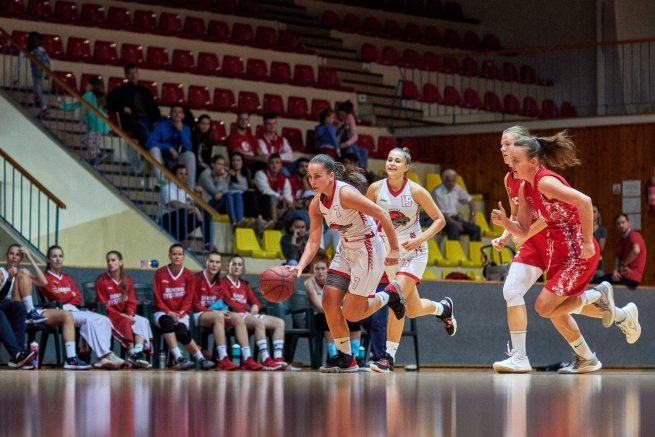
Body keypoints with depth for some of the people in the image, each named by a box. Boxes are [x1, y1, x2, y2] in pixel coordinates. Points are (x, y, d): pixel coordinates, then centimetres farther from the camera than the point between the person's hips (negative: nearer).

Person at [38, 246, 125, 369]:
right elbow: (57, 298, -8)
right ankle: (105, 355, -39)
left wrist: (65, 301, -6)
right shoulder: (45, 278, 7)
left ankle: (104, 356, -35)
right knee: (89, 319, -33)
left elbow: (78, 299, 12)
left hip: (74, 310, 7)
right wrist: (71, 294, 9)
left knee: (104, 320, -19)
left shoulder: (68, 278, 27)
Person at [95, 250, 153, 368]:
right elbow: (102, 305, -10)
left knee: (143, 321, -21)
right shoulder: (101, 280, -6)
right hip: (109, 315, -5)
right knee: (125, 322, -34)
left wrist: (130, 314, -15)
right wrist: (120, 315, -20)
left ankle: (138, 353, -38)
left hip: (125, 315, 5)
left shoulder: (127, 280, 8)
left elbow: (131, 301, 7)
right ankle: (132, 354, -34)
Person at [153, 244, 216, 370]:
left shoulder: (189, 275, 4)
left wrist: (179, 314, -16)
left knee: (181, 332, -33)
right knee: (167, 321, -38)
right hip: (163, 313, -1)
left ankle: (200, 359, -23)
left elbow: (188, 300, 1)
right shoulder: (160, 274, 2)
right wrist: (169, 312, -18)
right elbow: (158, 299, -2)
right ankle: (179, 358, -45)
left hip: (181, 313, 1)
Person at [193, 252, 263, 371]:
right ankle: (223, 360, -49)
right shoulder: (198, 278, -4)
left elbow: (220, 302, 12)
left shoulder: (219, 282, 15)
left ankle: (247, 359, -31)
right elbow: (196, 305, -7)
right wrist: (212, 311, -20)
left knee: (238, 318, -21)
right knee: (218, 316, -38)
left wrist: (223, 310, -12)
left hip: (216, 313, 6)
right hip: (199, 315, -6)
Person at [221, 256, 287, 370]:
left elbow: (256, 302, 18)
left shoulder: (244, 284, 26)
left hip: (249, 314, 8)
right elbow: (230, 304, -8)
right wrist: (247, 310, -15)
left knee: (279, 322, -10)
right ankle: (266, 360, -44)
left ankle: (278, 358, -27)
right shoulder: (224, 282, 4)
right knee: (259, 322, -36)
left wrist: (255, 308, -6)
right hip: (236, 315, -8)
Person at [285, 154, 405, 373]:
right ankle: (345, 358, 11)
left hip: (368, 249, -8)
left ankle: (389, 295, 20)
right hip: (346, 248, 8)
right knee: (329, 301, -2)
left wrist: (395, 249, -18)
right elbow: (313, 242, 0)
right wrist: (300, 266, -17)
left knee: (351, 313, -7)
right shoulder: (316, 204, -2)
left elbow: (383, 215, -23)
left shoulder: (346, 193, -25)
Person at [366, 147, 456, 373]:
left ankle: (389, 356, -15)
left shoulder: (416, 191, -14)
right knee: (414, 310, 12)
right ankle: (443, 307, 46)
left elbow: (439, 220, -6)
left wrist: (420, 239, -19)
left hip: (413, 251, -4)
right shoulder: (376, 188, -7)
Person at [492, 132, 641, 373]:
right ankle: (586, 360, 33)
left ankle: (599, 296, 8)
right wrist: (505, 222, -10)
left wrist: (587, 242, -27)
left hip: (578, 253, -9)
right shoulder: (525, 188, 7)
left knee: (544, 307, -11)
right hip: (558, 252, 9)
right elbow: (523, 231, 11)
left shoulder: (545, 182, -21)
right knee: (556, 311, 16)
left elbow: (584, 201, -32)